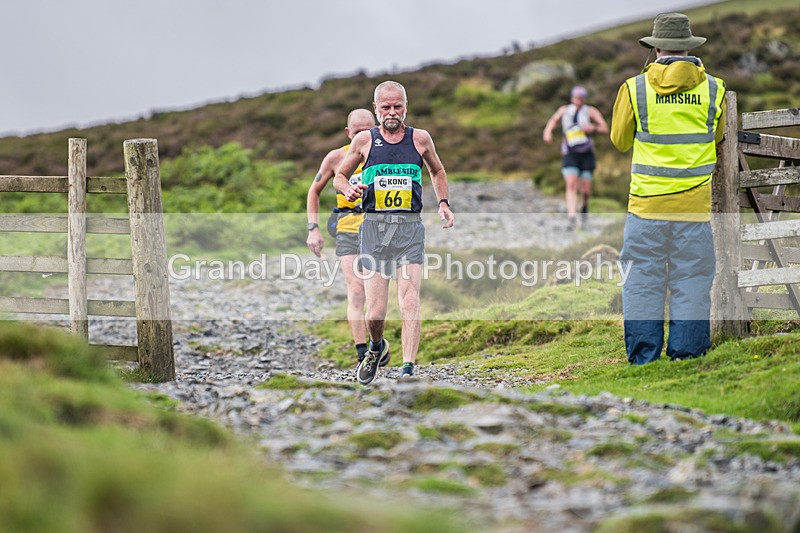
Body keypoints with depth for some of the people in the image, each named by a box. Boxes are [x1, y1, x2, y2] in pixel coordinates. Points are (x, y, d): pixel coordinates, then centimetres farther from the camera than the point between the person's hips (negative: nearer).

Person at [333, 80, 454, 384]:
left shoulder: (420, 139, 9)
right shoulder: (365, 140, 7)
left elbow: (437, 171, 28)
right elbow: (339, 176, 17)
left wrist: (443, 204, 14)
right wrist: (348, 190, -5)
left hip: (410, 227, 0)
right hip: (374, 226, 0)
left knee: (409, 302, -16)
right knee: (375, 313, -3)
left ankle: (408, 370, -19)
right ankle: (376, 348, 29)